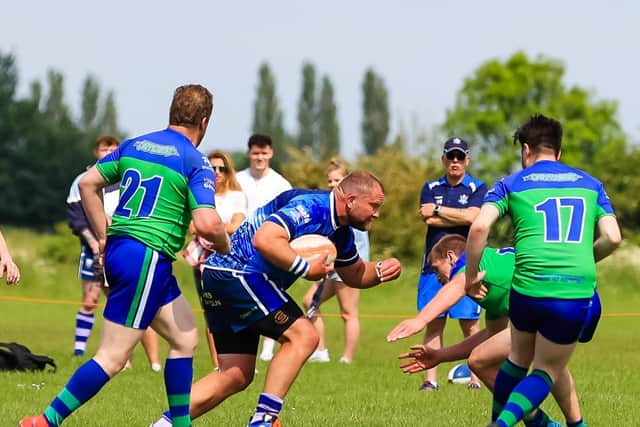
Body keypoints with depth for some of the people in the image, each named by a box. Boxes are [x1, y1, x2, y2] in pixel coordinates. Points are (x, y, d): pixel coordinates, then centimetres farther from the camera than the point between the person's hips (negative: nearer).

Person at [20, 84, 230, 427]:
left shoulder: (133, 145, 12)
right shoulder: (196, 163, -8)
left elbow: (88, 183, 13)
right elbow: (207, 224, -19)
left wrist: (104, 238, 18)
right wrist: (224, 246, 3)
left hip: (118, 248, 8)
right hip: (147, 257, -8)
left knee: (185, 338, 17)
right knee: (113, 357, -6)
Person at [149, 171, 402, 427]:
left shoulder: (340, 231, 13)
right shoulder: (310, 206, -19)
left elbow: (354, 274, 28)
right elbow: (264, 239, -32)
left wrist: (380, 271, 6)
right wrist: (305, 268, -23)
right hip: (237, 273, -10)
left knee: (236, 377, 8)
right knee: (303, 336, -15)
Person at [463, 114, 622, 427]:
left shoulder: (511, 185, 9)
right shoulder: (590, 184, 16)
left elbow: (479, 227, -6)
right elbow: (613, 238, 7)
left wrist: (471, 275, 5)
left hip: (528, 288, 0)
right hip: (577, 292, 0)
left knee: (518, 358, 27)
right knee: (548, 371, 14)